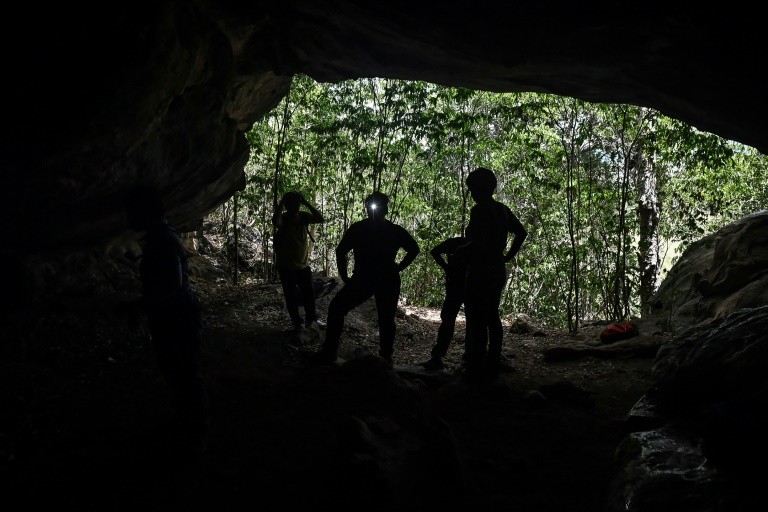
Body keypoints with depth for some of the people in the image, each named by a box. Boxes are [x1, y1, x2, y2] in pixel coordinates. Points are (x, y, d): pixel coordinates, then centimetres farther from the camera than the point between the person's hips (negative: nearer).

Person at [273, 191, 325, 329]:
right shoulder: (282, 218, -15)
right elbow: (276, 222, -39)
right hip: (286, 266, -3)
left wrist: (307, 203, -26)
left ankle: (311, 318, 29)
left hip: (303, 264, 3)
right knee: (291, 296, 4)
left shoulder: (303, 216, -5)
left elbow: (320, 219, -20)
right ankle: (297, 321, 19)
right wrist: (280, 204, -35)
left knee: (309, 292, 11)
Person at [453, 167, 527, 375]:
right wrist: (508, 256, 18)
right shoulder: (502, 210, 11)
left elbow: (480, 243, -24)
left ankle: (476, 365, -5)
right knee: (492, 316, 14)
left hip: (480, 271, -9)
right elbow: (521, 233, 18)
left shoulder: (479, 210, -15)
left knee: (476, 319, -6)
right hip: (498, 270, 9)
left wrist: (460, 251, -9)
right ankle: (493, 362, 18)